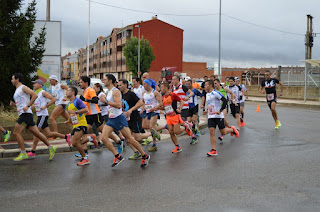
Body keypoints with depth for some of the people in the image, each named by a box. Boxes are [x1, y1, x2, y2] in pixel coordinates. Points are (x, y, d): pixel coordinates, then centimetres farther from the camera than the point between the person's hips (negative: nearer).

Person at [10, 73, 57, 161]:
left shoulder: (23, 87, -4)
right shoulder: (17, 90, 24)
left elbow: (35, 95, -16)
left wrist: (27, 106, -19)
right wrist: (14, 104, 12)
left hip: (26, 114, -9)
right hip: (22, 114, 9)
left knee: (16, 133, -11)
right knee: (36, 133, 7)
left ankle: (23, 153, -7)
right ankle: (51, 148, 10)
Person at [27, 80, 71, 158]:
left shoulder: (43, 92, -5)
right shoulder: (36, 94, 21)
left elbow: (53, 100, -12)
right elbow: (34, 106, 27)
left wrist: (46, 106, -19)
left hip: (43, 115, -9)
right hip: (40, 115, 9)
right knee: (48, 134, 7)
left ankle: (33, 152, -3)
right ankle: (66, 136, 16)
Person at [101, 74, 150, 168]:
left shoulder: (115, 91, -14)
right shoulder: (109, 92, 15)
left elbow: (118, 105, -26)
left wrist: (106, 101, -24)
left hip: (119, 118, -9)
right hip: (111, 119, 9)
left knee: (130, 139, -3)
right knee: (104, 138, -7)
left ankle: (145, 156, 11)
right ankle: (118, 156, 0)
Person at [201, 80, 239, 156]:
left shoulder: (216, 93, -13)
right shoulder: (207, 94, 14)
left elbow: (225, 101, -17)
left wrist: (220, 110, -22)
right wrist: (207, 111, 14)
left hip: (218, 116, -7)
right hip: (210, 116, 7)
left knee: (223, 132, 1)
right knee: (211, 131, -5)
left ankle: (232, 129, 34)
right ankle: (214, 150, -5)